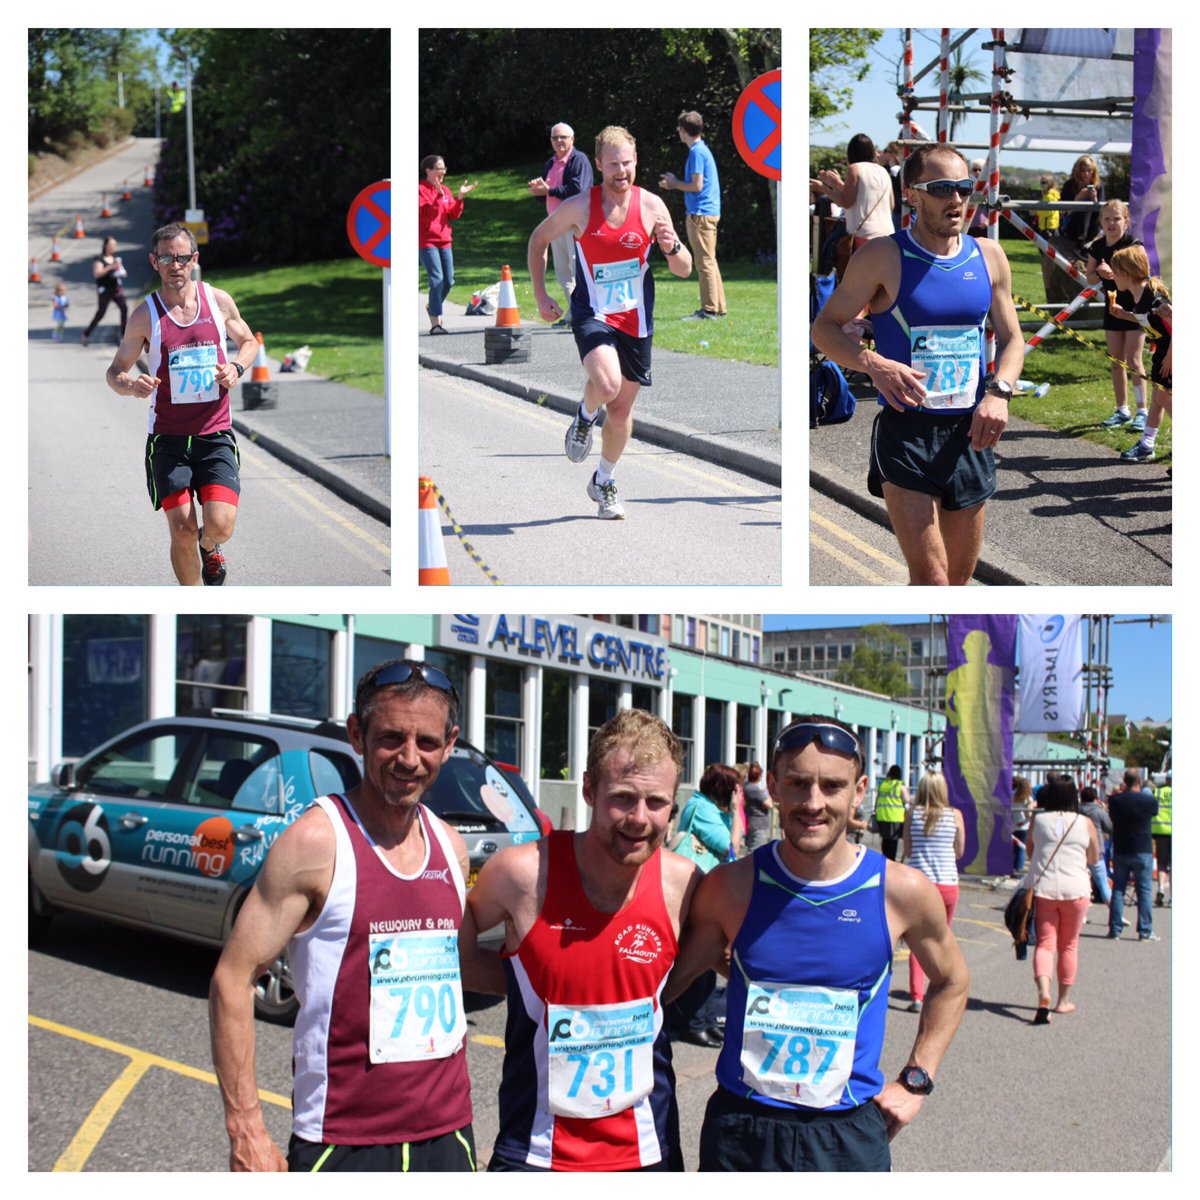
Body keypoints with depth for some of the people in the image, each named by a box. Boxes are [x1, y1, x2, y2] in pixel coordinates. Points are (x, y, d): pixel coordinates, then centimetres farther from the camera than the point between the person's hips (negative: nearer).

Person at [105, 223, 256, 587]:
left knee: (220, 525, -14)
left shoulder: (219, 300, 3)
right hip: (168, 437, -1)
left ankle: (209, 547, 25)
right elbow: (114, 371, 6)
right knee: (182, 531, -7)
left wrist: (237, 367, -3)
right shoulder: (145, 315, -2)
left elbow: (248, 342, 19)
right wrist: (130, 386, -18)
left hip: (216, 435, 1)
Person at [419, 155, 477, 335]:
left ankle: (433, 308, 33)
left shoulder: (445, 190, 14)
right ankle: (436, 322, -16)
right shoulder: (420, 189, -6)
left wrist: (460, 197, -4)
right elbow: (425, 213, -18)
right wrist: (439, 197, -25)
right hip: (426, 241, -7)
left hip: (444, 241, 7)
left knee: (448, 281, 7)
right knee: (437, 279, -16)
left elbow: (454, 215, 10)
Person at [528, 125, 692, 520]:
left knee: (622, 409, 11)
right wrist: (540, 295, 1)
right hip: (592, 313, -3)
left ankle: (604, 481, 34)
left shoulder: (651, 205, -6)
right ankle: (585, 416, 6)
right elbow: (538, 240, 7)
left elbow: (685, 271, -2)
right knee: (607, 384, -30)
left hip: (636, 318, 3)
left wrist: (671, 247, -24)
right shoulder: (579, 207, -11)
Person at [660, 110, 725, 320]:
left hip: (700, 214, -10)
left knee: (705, 263, -8)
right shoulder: (703, 149, 17)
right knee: (709, 262, 13)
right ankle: (718, 308, 16)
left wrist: (675, 183, -3)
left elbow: (697, 186, -17)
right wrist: (674, 185, 19)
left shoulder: (697, 152, -13)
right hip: (709, 212, 10)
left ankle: (709, 310, -7)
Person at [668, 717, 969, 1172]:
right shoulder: (731, 887, -8)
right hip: (739, 1130, 0)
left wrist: (915, 1081, 8)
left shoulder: (902, 892, -7)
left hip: (848, 1134, 0)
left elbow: (950, 982, 12)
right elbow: (671, 981, 6)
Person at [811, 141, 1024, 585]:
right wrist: (874, 364, -22)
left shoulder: (989, 256, 9)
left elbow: (1012, 338, 16)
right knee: (929, 580, -16)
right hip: (906, 432, -5)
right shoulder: (883, 257, -4)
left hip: (970, 433, 5)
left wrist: (998, 391, -6)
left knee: (960, 579, 13)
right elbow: (824, 328, -2)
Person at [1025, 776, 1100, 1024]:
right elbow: (1094, 858, 9)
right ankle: (1064, 1000, 21)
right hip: (1075, 889, 0)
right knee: (1069, 945, 14)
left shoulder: (1037, 820, -1)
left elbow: (1029, 850, 11)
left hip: (1042, 887, 0)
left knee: (1045, 943, 0)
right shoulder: (1085, 823, -2)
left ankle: (1043, 992, -25)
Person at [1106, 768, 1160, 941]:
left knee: (1118, 889, 9)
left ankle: (1115, 929, 8)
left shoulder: (1115, 800, -5)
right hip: (1143, 851, -2)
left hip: (1120, 851, 2)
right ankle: (1145, 931, 1)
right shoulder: (1149, 801, -11)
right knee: (1144, 891, 2)